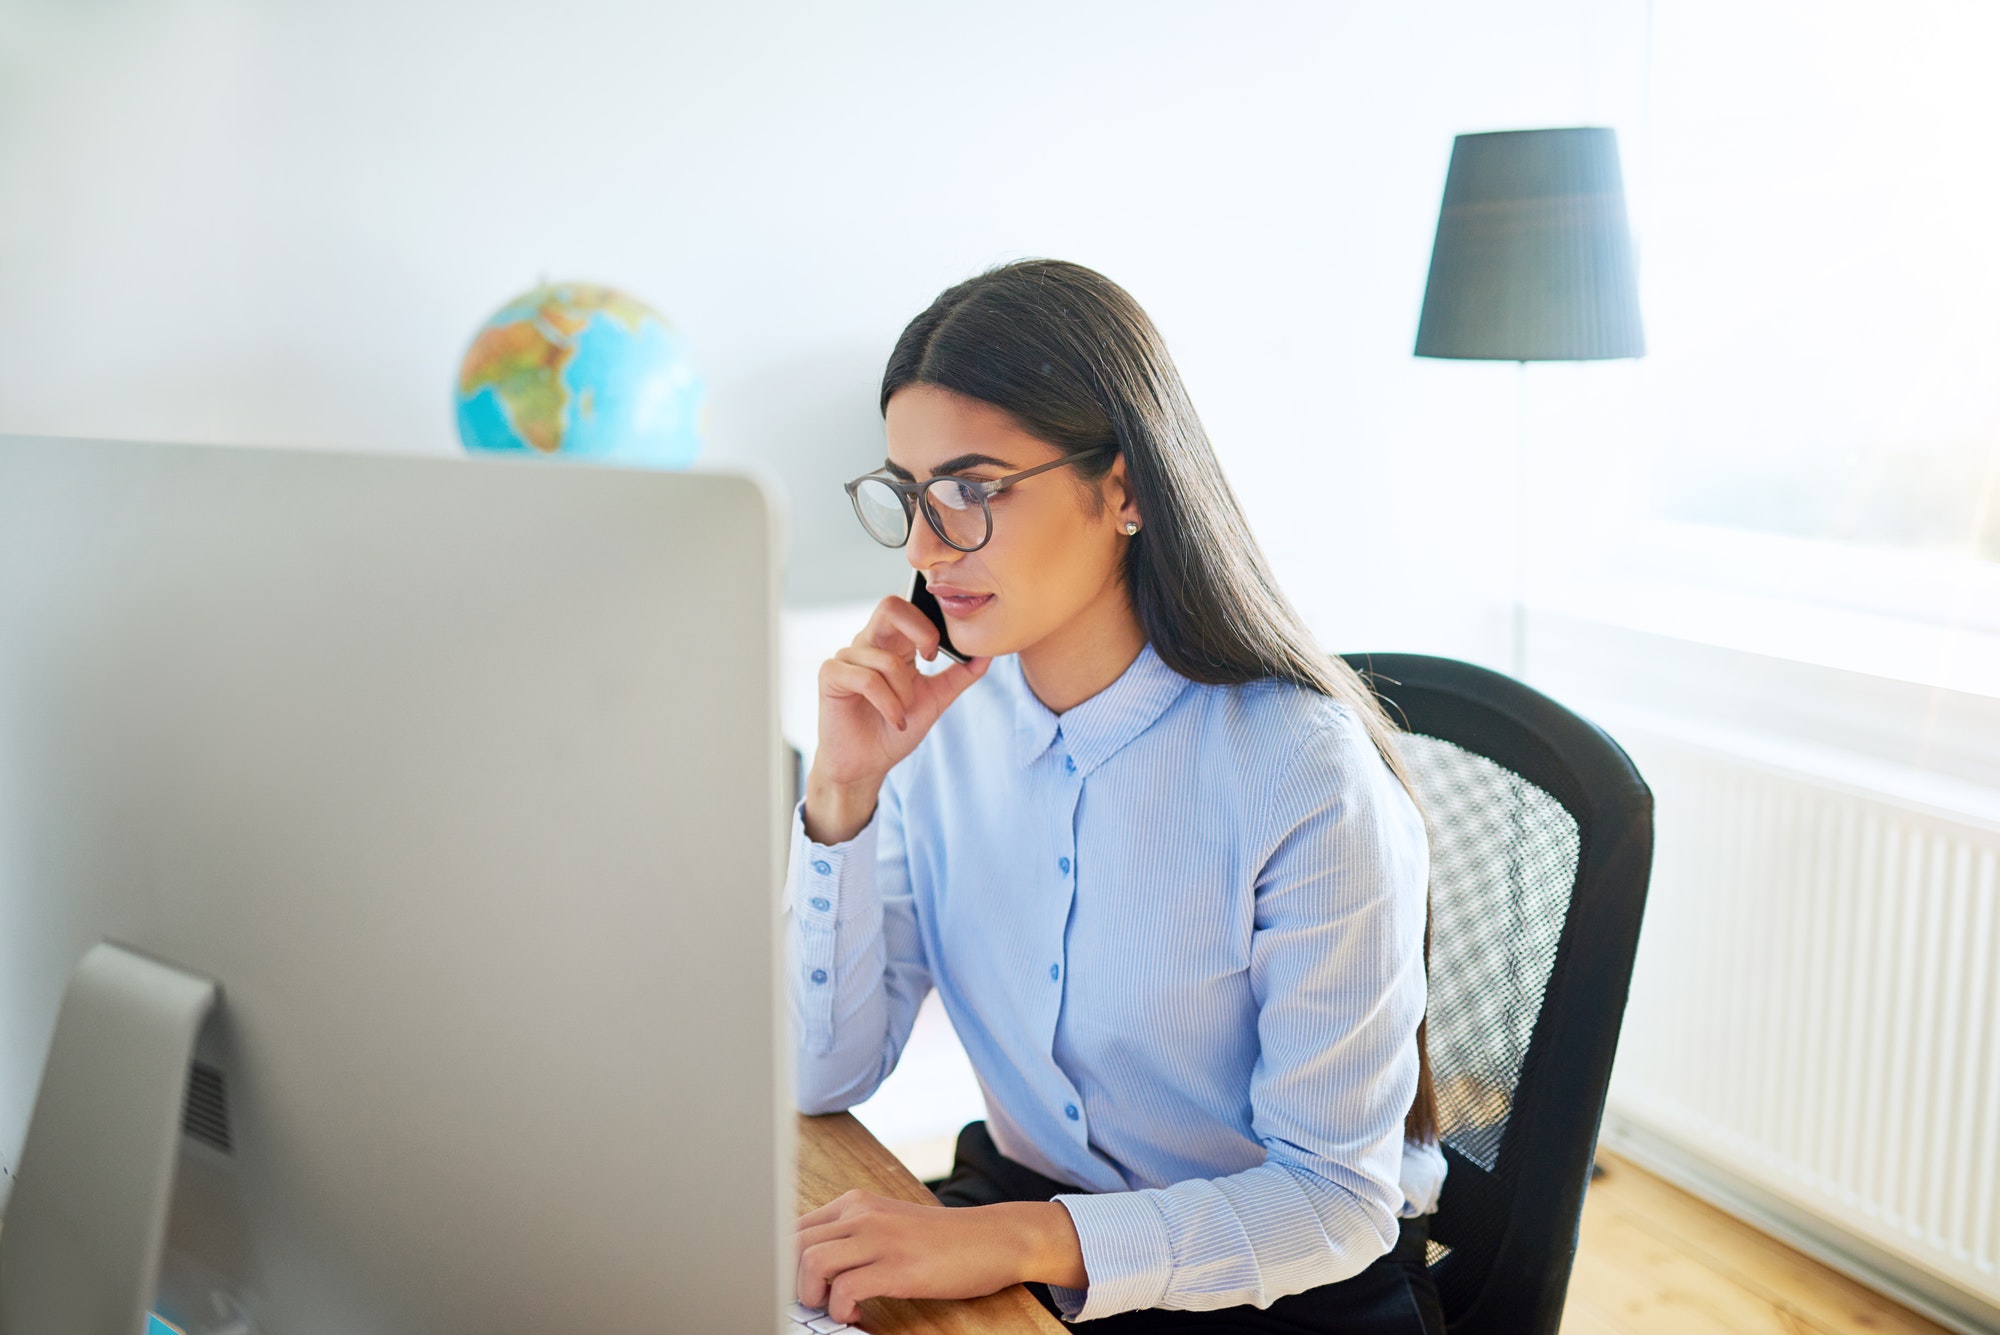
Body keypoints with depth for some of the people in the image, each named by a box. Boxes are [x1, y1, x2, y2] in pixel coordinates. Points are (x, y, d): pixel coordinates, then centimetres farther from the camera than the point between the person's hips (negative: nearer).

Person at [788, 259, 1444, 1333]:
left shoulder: (1304, 775, -21)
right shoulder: (942, 721, -5)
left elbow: (1338, 1199, -18)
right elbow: (823, 1079, -4)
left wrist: (1029, 1242, -30)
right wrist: (844, 791, -16)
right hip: (1016, 1203, 4)